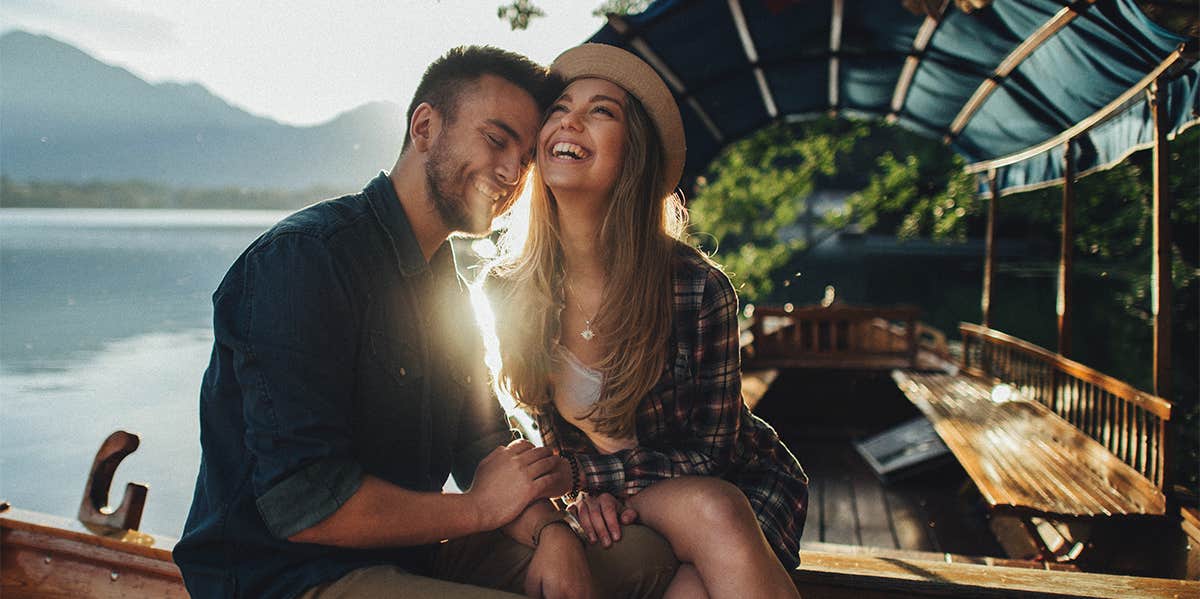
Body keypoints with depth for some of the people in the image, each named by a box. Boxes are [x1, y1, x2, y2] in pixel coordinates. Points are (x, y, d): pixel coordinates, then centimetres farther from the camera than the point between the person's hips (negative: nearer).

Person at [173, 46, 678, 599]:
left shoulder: (446, 283, 13)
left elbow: (482, 445, 10)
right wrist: (478, 508, -12)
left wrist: (549, 530, -12)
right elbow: (302, 504, -24)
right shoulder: (308, 257, -18)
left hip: (413, 552, 9)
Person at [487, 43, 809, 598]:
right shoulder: (506, 290, -12)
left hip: (745, 487, -1)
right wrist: (589, 489, -17)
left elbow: (709, 453, -13)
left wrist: (584, 470, -19)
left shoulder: (698, 289, -22)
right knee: (703, 513, -32)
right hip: (609, 506, 2)